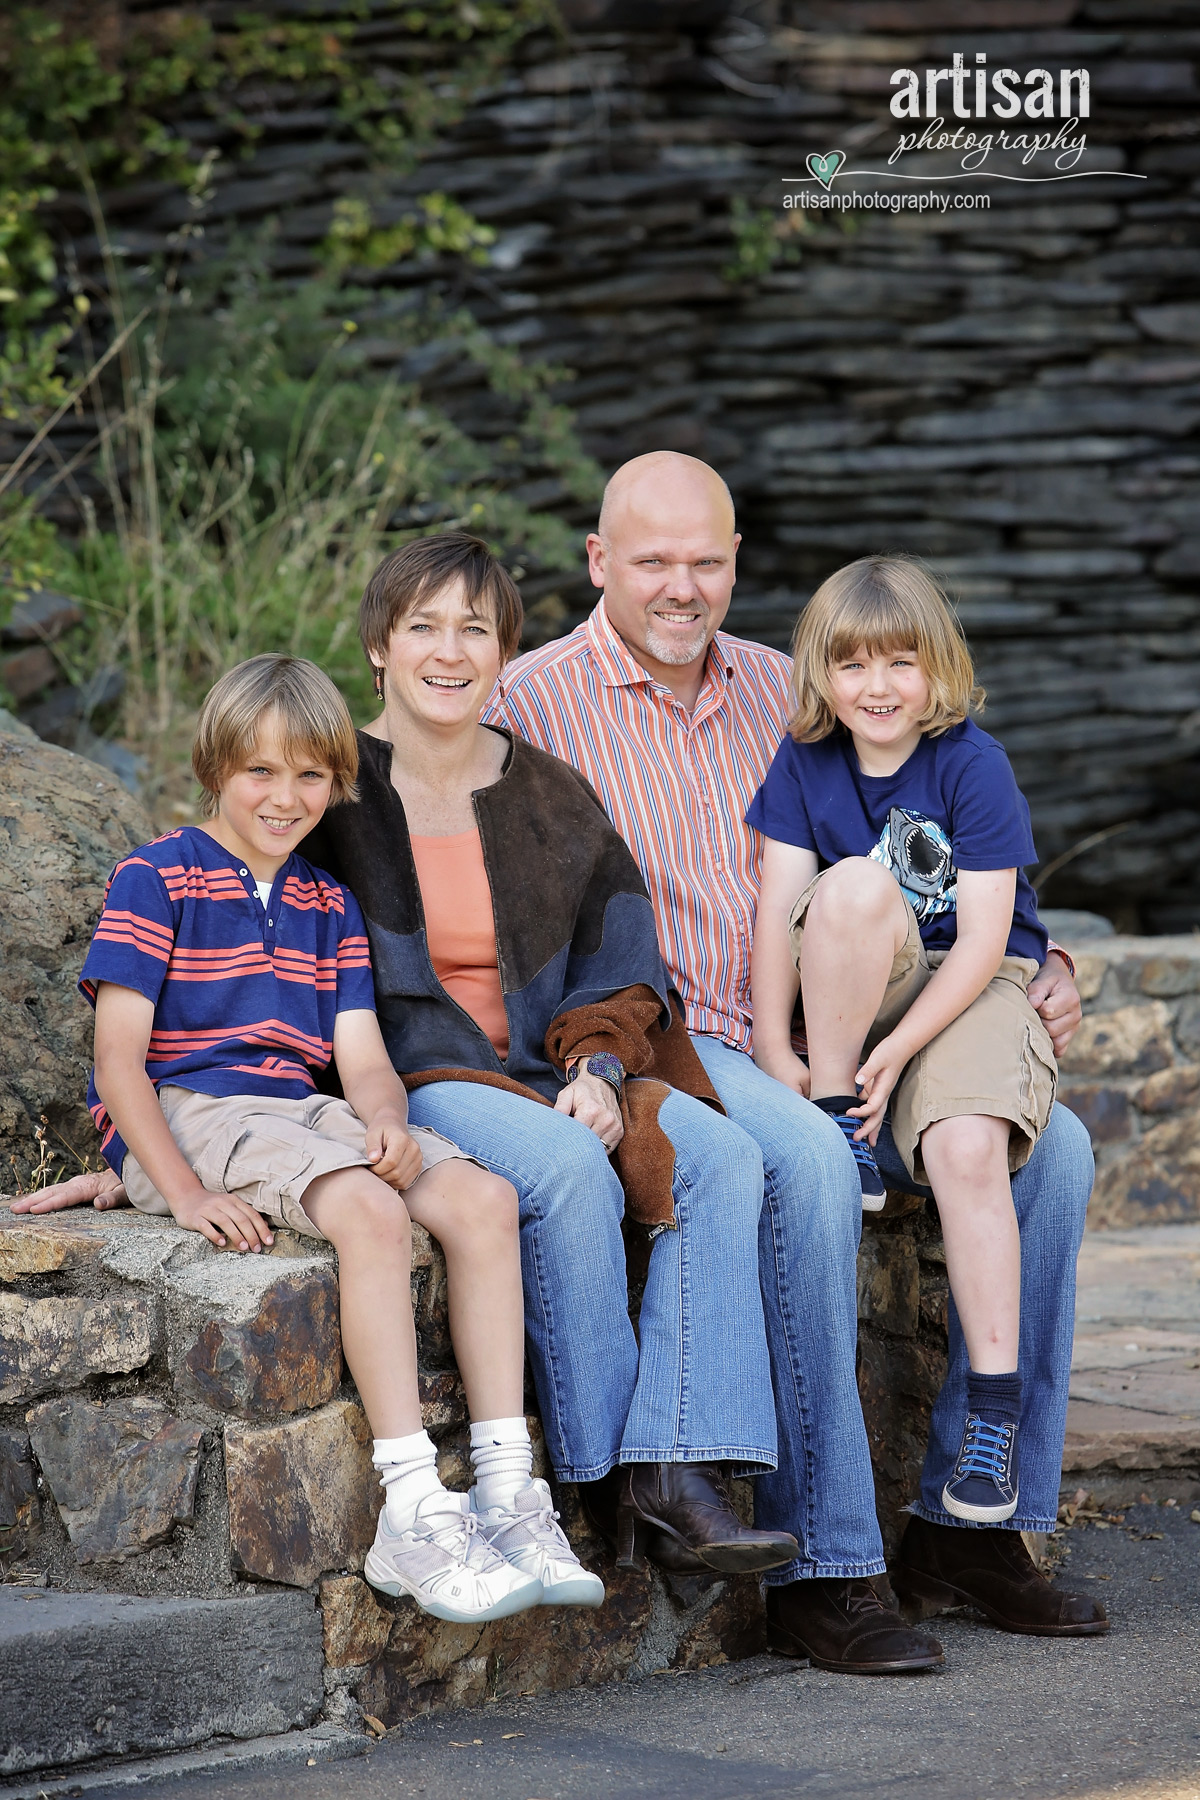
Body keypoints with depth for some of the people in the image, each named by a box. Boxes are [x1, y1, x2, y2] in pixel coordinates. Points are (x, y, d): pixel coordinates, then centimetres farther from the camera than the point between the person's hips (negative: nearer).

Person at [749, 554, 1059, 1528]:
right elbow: (780, 908, -4)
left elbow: (982, 941, -15)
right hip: (856, 995, 2)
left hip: (975, 987, -2)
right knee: (855, 885, -31)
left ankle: (994, 1410, -23)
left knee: (967, 1148, -31)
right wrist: (775, 1050, -16)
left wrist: (895, 1054, -24)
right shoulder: (804, 762, 0)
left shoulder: (973, 765, -10)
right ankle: (835, 1121, -18)